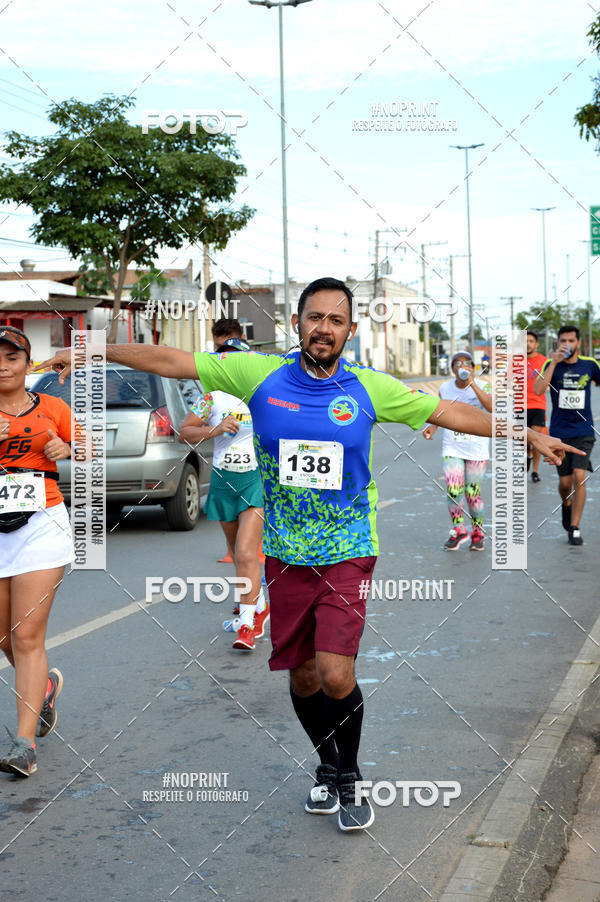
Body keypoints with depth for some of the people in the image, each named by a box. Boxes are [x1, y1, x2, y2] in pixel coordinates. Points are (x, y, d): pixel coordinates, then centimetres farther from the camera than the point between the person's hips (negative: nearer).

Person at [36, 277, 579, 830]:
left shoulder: (371, 388, -3)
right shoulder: (259, 374, -2)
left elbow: (450, 412, 2)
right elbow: (172, 361, 1)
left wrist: (529, 436, 3)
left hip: (348, 553, -2)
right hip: (285, 555, 2)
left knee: (336, 676, -12)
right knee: (303, 677, 11)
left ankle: (348, 780, 15)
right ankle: (328, 768, 37)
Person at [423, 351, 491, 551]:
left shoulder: (481, 386, -7)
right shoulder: (445, 388, 3)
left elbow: (491, 408, -27)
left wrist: (472, 383, -30)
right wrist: (433, 427, -1)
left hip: (477, 449, -2)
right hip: (452, 448, 2)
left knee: (473, 493, 2)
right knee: (453, 489, -10)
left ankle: (478, 532, 25)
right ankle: (458, 530, 11)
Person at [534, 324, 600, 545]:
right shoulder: (552, 364, -3)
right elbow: (538, 390, -19)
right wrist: (554, 362, -22)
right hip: (559, 433, 0)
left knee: (579, 477, -13)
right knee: (565, 482, 5)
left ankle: (574, 528, -4)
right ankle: (566, 505, 40)